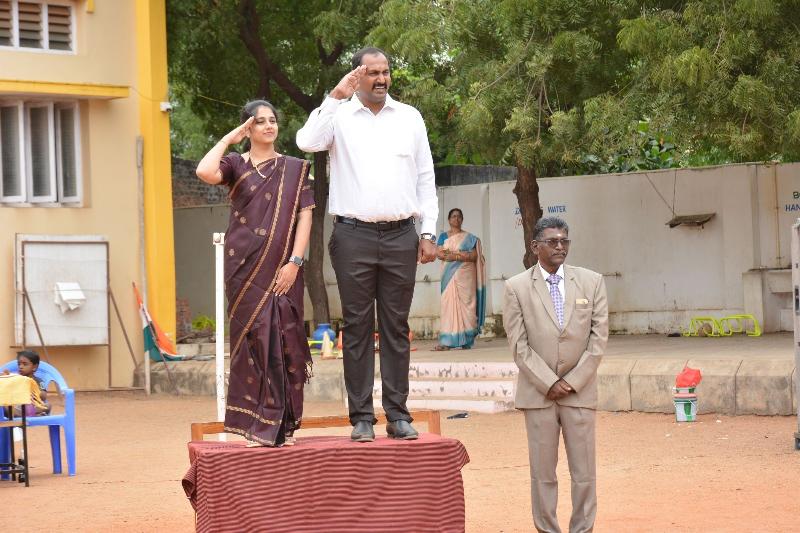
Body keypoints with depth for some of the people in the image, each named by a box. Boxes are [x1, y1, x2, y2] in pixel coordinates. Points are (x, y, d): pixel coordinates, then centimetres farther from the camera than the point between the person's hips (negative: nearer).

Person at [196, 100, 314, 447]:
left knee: (284, 339, 0)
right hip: (245, 267, -1)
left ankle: (283, 424, 5)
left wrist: (294, 262, -9)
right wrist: (229, 138, -4)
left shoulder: (295, 169, 10)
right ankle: (257, 424, -1)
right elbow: (205, 172, -16)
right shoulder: (235, 164, 6)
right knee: (252, 336, -2)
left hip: (282, 269, 1)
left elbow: (305, 215, 2)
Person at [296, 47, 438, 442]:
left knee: (396, 327, 4)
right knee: (358, 327, 0)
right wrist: (337, 97, -16)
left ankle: (398, 415, 7)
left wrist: (429, 232, 7)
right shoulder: (339, 115, 5)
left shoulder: (410, 118, 12)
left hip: (400, 235, 2)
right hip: (354, 235, -2)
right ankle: (361, 417, 2)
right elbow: (307, 142, -15)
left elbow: (425, 178, 13)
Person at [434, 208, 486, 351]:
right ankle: (446, 342, -11)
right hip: (449, 275, 1)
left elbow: (474, 256, -2)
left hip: (465, 275, -1)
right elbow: (439, 253, -1)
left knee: (465, 304, -6)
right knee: (448, 305, -6)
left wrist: (455, 256, -13)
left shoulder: (469, 237, 9)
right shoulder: (443, 236, 13)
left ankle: (466, 340, -5)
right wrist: (462, 254, -10)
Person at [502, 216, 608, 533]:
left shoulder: (592, 282, 3)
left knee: (584, 472, 2)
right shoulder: (517, 288, 0)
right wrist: (549, 383, -10)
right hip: (538, 392, -1)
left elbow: (599, 339, 1)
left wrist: (572, 382, -6)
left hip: (580, 391, 1)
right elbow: (519, 346, -3)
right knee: (543, 472, 3)